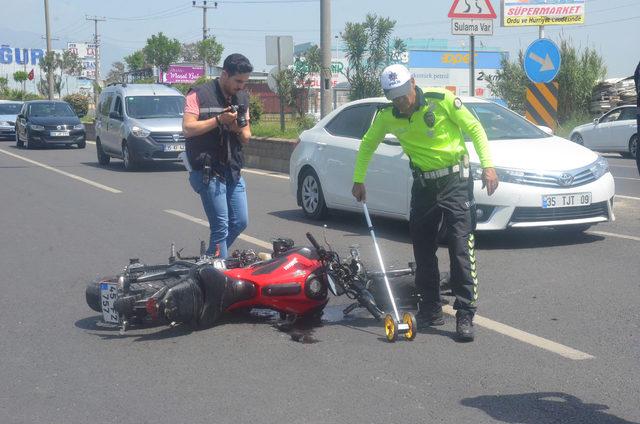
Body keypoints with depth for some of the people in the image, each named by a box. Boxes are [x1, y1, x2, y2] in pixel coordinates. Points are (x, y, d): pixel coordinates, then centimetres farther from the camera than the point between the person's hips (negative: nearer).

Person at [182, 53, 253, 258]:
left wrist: (239, 128, -6)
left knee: (240, 222, 7)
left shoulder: (242, 98, 15)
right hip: (207, 170, -7)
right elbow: (187, 128, -14)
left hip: (233, 170, 7)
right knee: (221, 227, -10)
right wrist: (219, 120, -18)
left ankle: (211, 259, 24)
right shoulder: (199, 94, -5)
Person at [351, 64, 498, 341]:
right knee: (423, 249, 8)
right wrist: (358, 180, 11)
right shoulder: (387, 116, -2)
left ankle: (465, 315, -8)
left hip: (455, 180, -4)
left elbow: (475, 129, -6)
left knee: (461, 247, -11)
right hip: (423, 184, 5)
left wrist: (487, 165, -13)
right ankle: (431, 310, 21)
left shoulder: (442, 100, -13)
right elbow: (367, 145, 15)